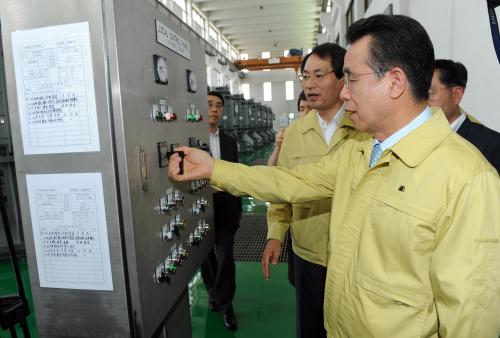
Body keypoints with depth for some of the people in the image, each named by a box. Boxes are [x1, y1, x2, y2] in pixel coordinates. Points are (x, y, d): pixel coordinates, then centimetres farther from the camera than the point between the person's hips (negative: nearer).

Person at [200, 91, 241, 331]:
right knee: (206, 256, 16)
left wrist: (239, 208, 13)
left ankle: (225, 304, 21)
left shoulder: (229, 142, 8)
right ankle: (213, 292, 40)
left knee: (225, 256, 2)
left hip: (225, 209, 3)